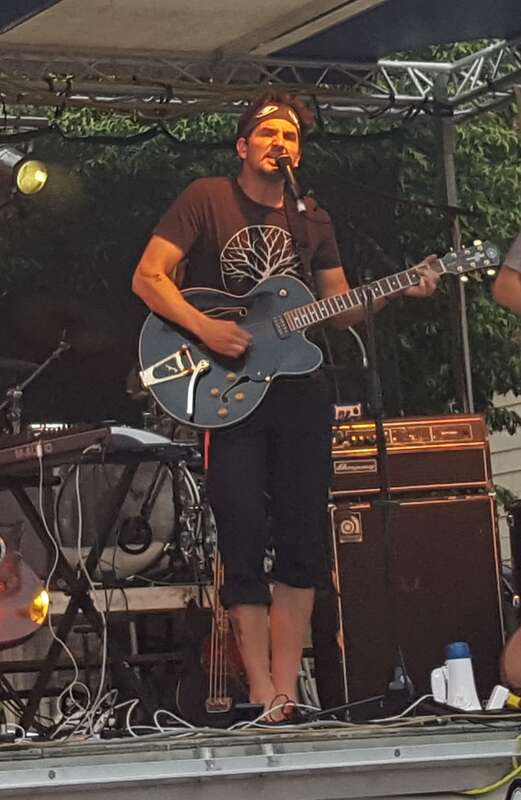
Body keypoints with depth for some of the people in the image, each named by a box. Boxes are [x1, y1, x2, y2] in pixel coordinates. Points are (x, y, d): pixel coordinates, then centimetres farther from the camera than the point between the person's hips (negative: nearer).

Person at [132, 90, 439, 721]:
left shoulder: (312, 219, 14)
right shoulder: (207, 199, -1)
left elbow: (340, 308, 15)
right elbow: (148, 277, -7)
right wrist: (204, 328, -20)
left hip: (296, 390, 5)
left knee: (304, 543, 2)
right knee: (245, 544, -7)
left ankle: (284, 693, 6)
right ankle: (263, 699, -5)